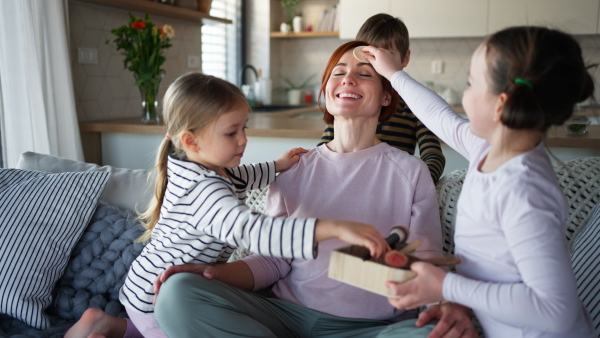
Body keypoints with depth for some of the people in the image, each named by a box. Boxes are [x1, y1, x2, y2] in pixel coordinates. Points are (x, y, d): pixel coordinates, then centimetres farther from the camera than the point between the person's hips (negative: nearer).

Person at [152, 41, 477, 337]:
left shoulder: (411, 172, 4)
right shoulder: (294, 170, 9)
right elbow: (273, 260, 7)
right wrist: (217, 271, -12)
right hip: (288, 312, 2)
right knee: (179, 291, -20)